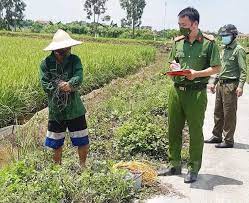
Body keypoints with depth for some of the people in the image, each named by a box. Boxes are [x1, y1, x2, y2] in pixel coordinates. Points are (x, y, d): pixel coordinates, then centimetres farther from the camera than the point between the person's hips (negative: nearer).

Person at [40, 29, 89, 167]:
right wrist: (68, 87, -21)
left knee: (83, 141, 11)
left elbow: (79, 78, -19)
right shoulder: (45, 64, -9)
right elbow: (45, 85, -16)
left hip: (75, 109, 1)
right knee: (56, 143, 15)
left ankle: (83, 165, 36)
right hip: (56, 109, -1)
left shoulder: (74, 60, -6)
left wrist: (68, 84, -37)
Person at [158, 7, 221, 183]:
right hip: (176, 90, 5)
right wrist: (173, 66, -2)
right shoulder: (178, 41, 9)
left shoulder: (209, 42, -6)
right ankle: (175, 165, 27)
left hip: (196, 93, -5)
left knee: (195, 132, 5)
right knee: (174, 129, 11)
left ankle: (194, 169, 19)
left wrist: (197, 74, -19)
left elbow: (216, 68, -5)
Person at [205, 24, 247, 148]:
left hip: (231, 85, -8)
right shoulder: (224, 49, 16)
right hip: (220, 84, 8)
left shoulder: (239, 50, -8)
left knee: (229, 114, -2)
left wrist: (240, 86, -25)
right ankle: (217, 136, 26)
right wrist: (214, 82, 24)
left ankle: (228, 140, 7)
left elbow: (243, 70, -14)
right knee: (218, 112, 14)